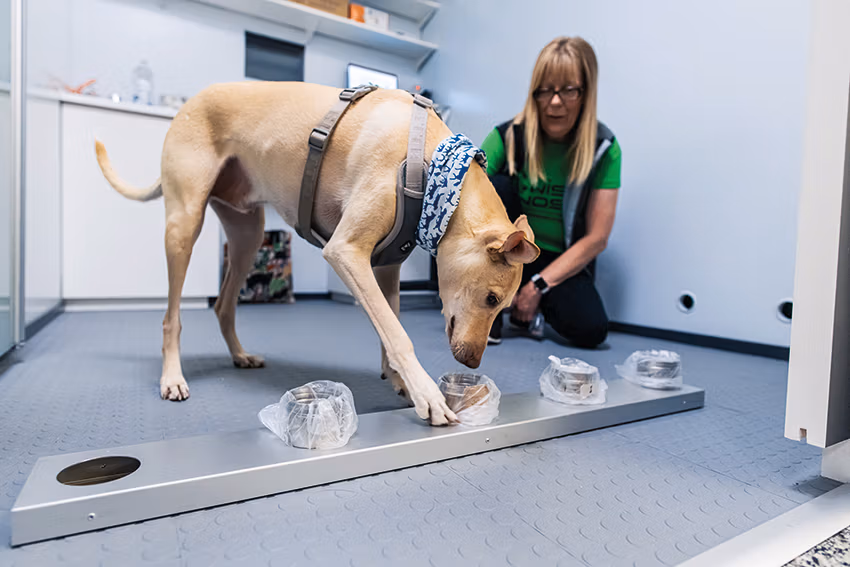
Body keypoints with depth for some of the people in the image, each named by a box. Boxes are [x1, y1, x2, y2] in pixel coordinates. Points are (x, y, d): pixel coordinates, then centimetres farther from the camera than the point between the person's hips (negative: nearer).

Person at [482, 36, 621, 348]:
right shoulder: (508, 136, -11)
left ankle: (536, 304, 9)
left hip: (562, 261, 0)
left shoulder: (604, 149, -10)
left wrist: (538, 286, -19)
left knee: (591, 328, -27)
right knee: (496, 186, -27)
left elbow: (596, 238, -13)